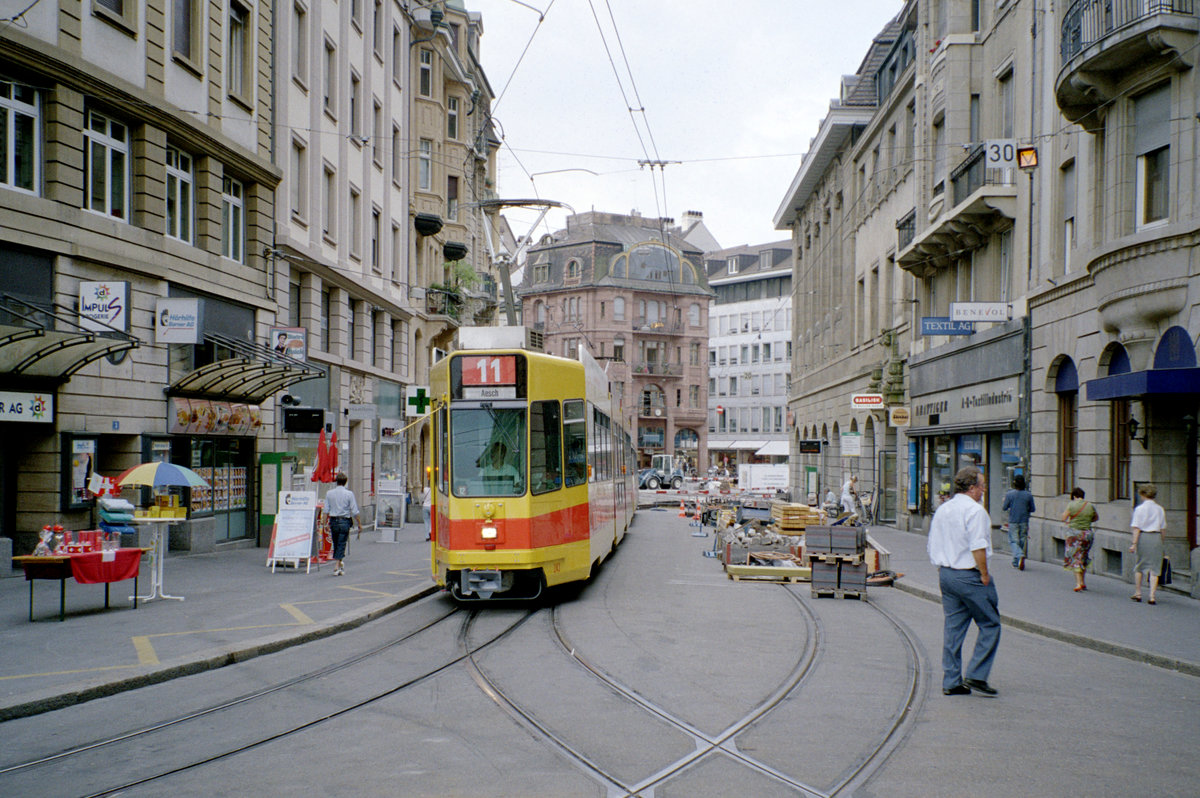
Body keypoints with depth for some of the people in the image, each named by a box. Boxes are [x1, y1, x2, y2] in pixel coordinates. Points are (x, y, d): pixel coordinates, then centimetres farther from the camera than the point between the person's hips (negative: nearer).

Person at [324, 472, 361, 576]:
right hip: (344, 521, -3)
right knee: (341, 545, -1)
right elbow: (354, 511, -8)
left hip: (333, 521, 3)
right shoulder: (349, 494, -7)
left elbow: (326, 511, 3)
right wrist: (359, 523, 0)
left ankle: (340, 565, 29)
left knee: (336, 544, 16)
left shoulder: (329, 493, 2)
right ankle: (337, 567, -6)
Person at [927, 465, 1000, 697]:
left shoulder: (942, 510, 13)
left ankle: (951, 682, 11)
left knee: (953, 626, 10)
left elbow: (932, 546, 17)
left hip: (944, 573, 8)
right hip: (969, 575, -8)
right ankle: (976, 676, 0)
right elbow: (977, 547, -20)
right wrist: (984, 575, -13)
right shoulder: (975, 510, -13)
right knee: (989, 625, 3)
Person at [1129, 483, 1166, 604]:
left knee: (1138, 566, 12)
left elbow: (1137, 528, -9)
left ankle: (1137, 593, 19)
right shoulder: (1160, 509, 8)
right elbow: (1162, 528, 12)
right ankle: (1152, 597, -2)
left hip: (1143, 537, -3)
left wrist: (1134, 543, -8)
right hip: (1157, 538, 3)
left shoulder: (1139, 509, -5)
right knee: (1154, 568, 3)